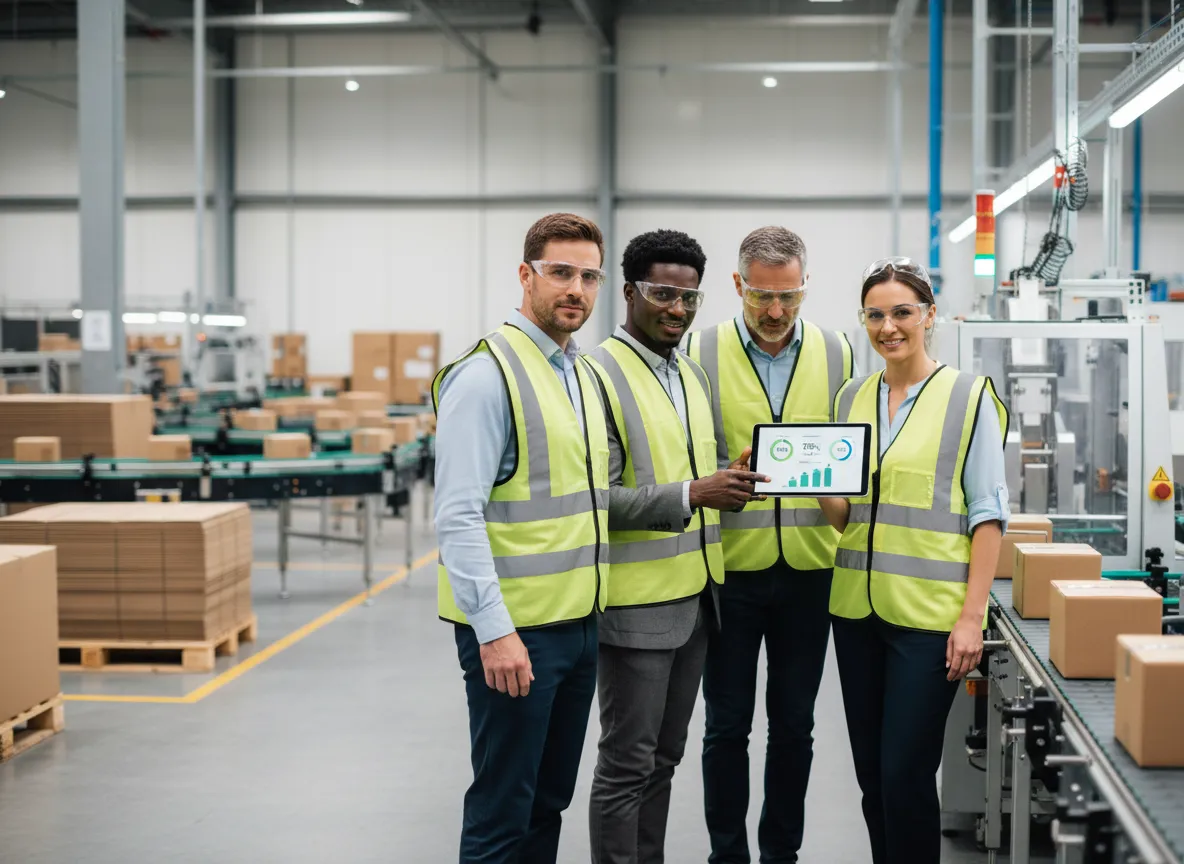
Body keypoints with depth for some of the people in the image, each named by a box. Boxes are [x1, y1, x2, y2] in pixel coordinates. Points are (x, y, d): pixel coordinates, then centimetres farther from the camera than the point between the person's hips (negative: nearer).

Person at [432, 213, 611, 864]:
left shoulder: (584, 376, 13)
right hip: (514, 630, -8)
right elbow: (458, 516, -19)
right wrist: (494, 630, -23)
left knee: (549, 802, 16)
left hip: (579, 625, 8)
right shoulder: (486, 374, -13)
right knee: (504, 812, -1)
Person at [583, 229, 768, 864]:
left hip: (695, 597, 8)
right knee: (627, 764, 0)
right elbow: (597, 498, -18)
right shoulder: (600, 374, -12)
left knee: (663, 758, 15)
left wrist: (728, 481, 2)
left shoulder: (693, 374, 14)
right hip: (637, 604, -8)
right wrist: (690, 495, -25)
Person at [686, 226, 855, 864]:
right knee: (727, 724, 7)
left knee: (794, 725, 11)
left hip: (809, 566, 2)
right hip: (730, 568, -2)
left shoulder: (837, 354, 5)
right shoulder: (702, 354, -2)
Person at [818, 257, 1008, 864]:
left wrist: (972, 616, -13)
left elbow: (988, 513, -6)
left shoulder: (968, 396, -3)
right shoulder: (852, 398, 11)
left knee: (905, 774, -5)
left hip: (929, 612, -5)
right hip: (858, 606, 5)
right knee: (871, 773, 11)